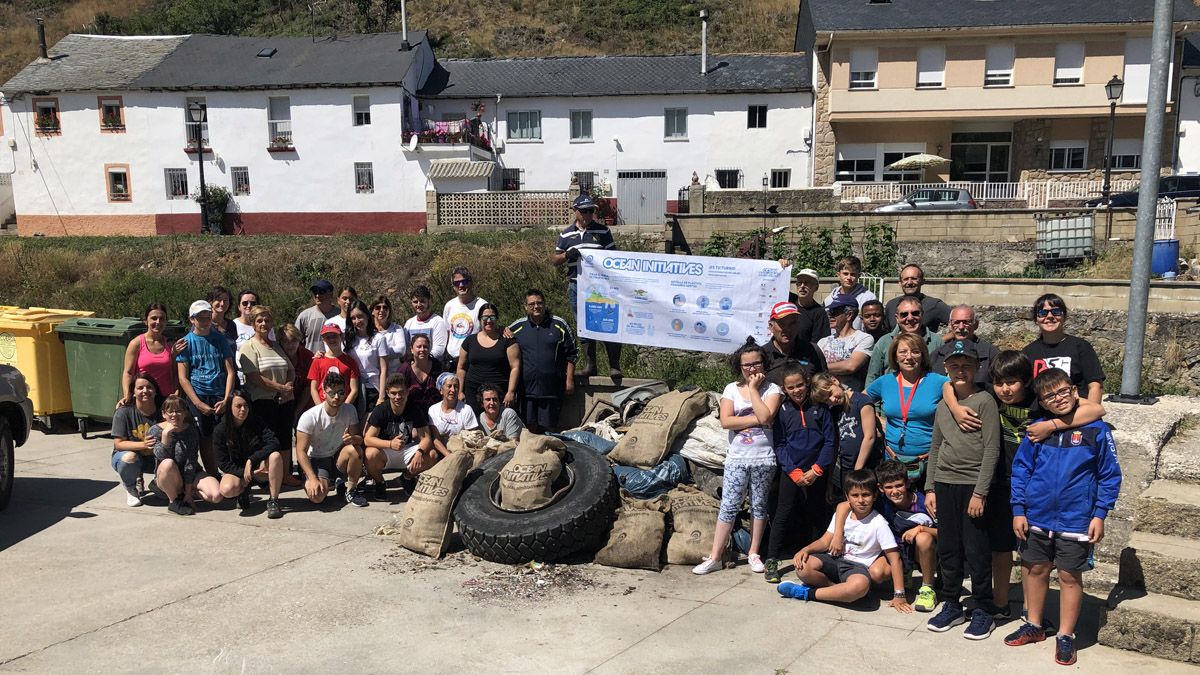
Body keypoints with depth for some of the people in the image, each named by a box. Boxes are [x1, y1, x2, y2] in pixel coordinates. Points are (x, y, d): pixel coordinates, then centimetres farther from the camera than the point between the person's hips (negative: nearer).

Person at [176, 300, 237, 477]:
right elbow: (183, 377, -1)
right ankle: (213, 477, 10)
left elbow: (230, 371, 7)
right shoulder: (186, 342, 4)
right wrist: (199, 404, -11)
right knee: (206, 439, 1)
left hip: (220, 397, 1)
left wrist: (226, 399, -7)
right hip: (197, 397, -1)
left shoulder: (220, 340, 9)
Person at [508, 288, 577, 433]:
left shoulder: (559, 325, 5)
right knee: (529, 428, 2)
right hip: (526, 388, 1)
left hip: (551, 388, -1)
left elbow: (571, 354, 8)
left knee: (548, 427, 2)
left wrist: (569, 380, 2)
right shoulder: (516, 327, 7)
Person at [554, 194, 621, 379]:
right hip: (577, 286, 2)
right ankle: (589, 364, 16)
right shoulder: (566, 234, 10)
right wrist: (566, 255, -11)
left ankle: (614, 366, 1)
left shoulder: (603, 230, 6)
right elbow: (555, 261, 12)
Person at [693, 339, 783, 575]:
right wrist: (756, 420, -14)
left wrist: (753, 388, -13)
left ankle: (753, 553, 23)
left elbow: (765, 416, -19)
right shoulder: (731, 389, 3)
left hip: (763, 459, -1)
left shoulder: (772, 389, -1)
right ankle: (715, 557, 3)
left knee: (759, 506, 10)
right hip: (737, 458, 1)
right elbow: (726, 421, -9)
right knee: (728, 507, 0)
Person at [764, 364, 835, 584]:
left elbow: (829, 441, -1)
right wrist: (794, 472, -9)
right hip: (790, 472, -1)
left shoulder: (820, 408, 1)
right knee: (783, 515, -1)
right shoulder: (782, 410, 1)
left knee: (817, 516, 9)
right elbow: (779, 445, 0)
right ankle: (771, 561, 4)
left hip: (816, 473, 1)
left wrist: (816, 470, -9)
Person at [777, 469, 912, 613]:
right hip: (835, 560, 3)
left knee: (860, 585, -41)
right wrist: (806, 550, -18)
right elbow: (825, 542, 5)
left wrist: (899, 595, -16)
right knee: (802, 566, -27)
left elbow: (895, 559, -10)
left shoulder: (878, 523, -9)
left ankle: (807, 593, -22)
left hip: (858, 566, -3)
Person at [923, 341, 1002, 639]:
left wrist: (980, 492, -14)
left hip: (972, 485, -5)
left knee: (976, 551, 1)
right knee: (948, 549, 11)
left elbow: (991, 450, -10)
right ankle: (951, 605, 23)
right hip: (944, 484, 5)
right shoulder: (944, 404, 12)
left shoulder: (985, 401, -6)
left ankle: (983, 611, 14)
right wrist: (930, 488, 11)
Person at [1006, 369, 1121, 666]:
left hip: (1076, 521, -3)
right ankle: (1034, 626, 33)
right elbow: (1020, 469, 3)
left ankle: (1066, 636, 23)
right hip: (1036, 518, 3)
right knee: (1035, 570, 15)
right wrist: (1018, 510, -1)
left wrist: (1099, 514, -7)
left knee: (1070, 576, 8)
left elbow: (1110, 475, -3)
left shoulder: (1096, 429, -8)